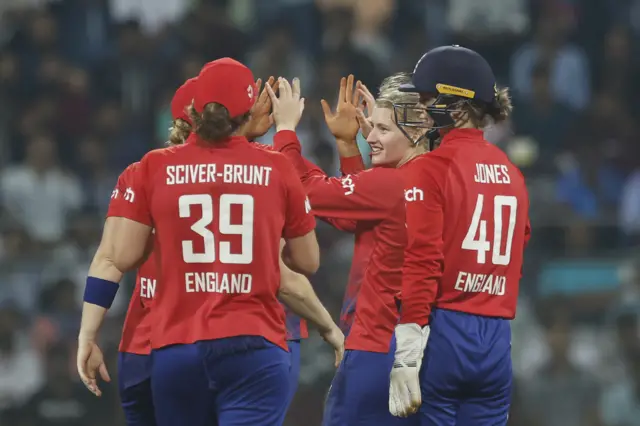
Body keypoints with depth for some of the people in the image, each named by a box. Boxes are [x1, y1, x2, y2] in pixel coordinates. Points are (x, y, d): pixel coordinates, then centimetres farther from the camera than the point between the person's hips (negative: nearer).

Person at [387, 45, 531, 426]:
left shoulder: (432, 168, -7)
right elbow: (516, 258, 14)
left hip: (443, 335, -6)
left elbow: (422, 262, -13)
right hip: (498, 342, 6)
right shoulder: (511, 173, 12)